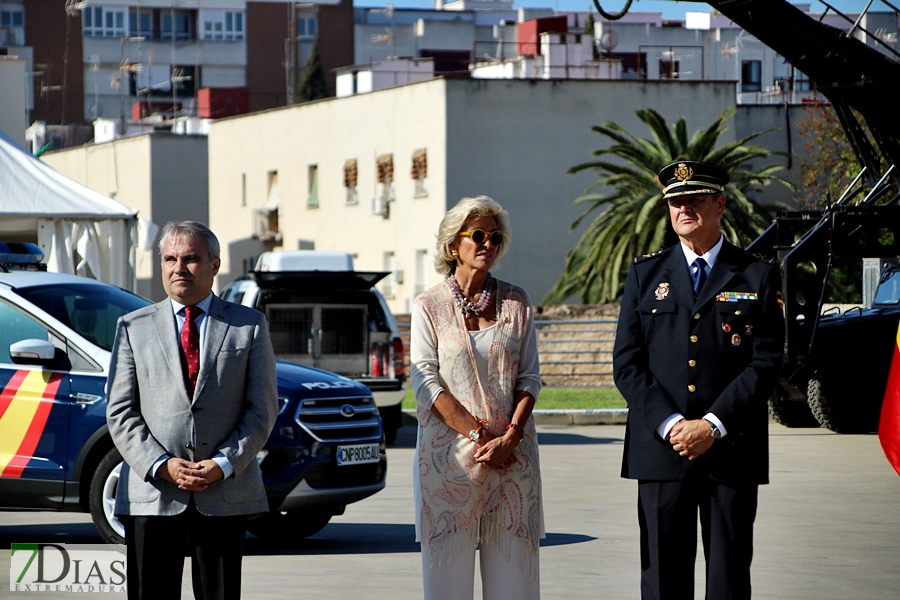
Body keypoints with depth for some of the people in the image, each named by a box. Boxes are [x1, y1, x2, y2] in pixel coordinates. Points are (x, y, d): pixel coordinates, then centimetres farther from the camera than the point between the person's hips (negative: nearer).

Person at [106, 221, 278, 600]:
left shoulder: (249, 326, 10)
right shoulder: (134, 327, 10)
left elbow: (262, 409, 4)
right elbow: (120, 412, 4)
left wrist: (223, 465, -10)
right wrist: (161, 466, -11)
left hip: (225, 493, 0)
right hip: (151, 493, 0)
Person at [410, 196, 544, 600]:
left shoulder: (516, 303, 10)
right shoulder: (429, 307, 3)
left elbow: (529, 377, 6)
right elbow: (426, 382, -4)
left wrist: (509, 437, -9)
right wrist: (478, 435, -12)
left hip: (512, 453, 2)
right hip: (449, 451, -2)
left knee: (513, 559, -1)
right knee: (449, 563, -3)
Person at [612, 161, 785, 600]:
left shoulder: (759, 276, 6)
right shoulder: (646, 274, 11)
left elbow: (766, 363, -2)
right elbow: (627, 364, 4)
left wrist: (712, 426, -12)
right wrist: (670, 425, -10)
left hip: (731, 451, -1)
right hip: (660, 450, 1)